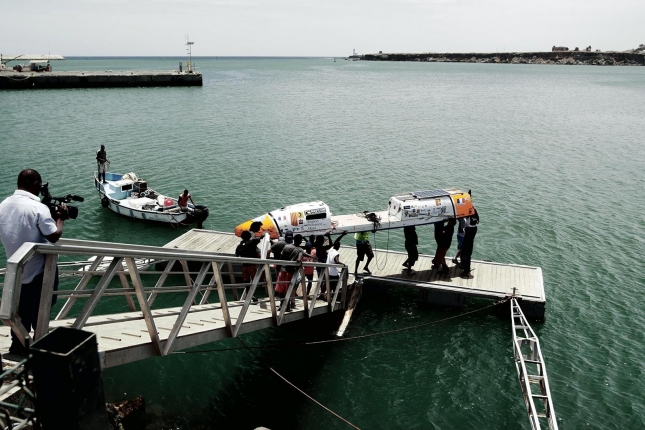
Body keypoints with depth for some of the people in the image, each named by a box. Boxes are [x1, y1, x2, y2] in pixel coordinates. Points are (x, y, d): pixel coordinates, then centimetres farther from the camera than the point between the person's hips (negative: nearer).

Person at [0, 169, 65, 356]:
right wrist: (60, 216, -4)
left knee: (20, 311, 18)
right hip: (39, 270, -7)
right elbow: (54, 236, -19)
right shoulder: (38, 208, -22)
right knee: (40, 312, 8)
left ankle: (18, 346, 28)